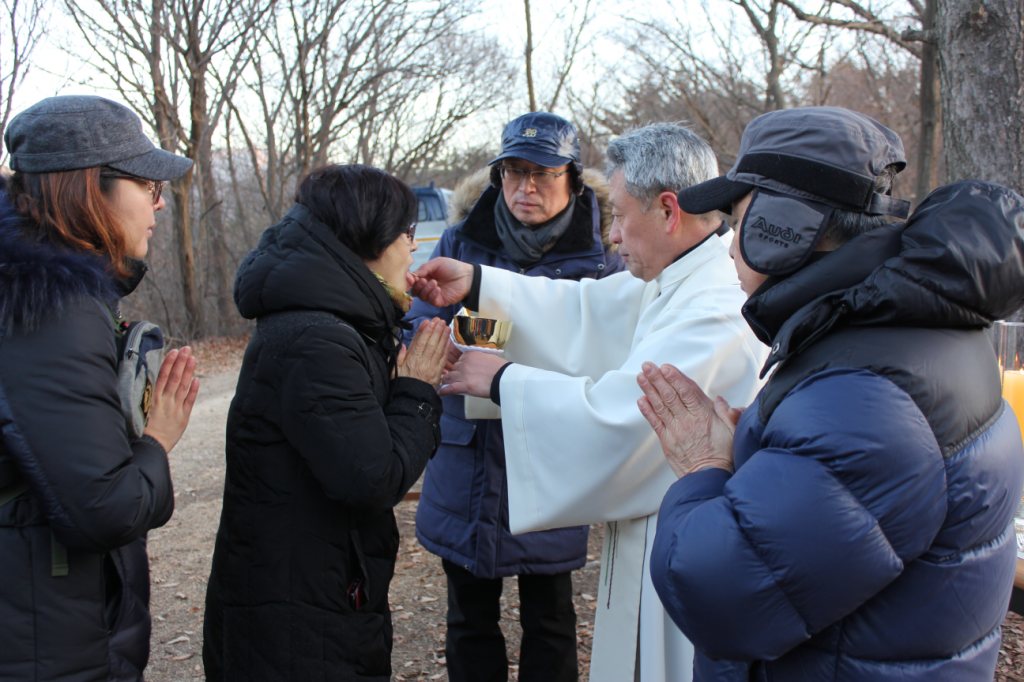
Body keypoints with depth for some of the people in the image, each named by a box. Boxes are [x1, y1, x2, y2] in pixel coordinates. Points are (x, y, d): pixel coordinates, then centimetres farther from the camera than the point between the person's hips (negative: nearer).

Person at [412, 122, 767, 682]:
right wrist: (475, 284, 8)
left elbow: (614, 415, -28)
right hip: (651, 535, 9)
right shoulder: (669, 283, 6)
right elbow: (587, 312, 14)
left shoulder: (716, 311, -26)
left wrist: (502, 381, -16)